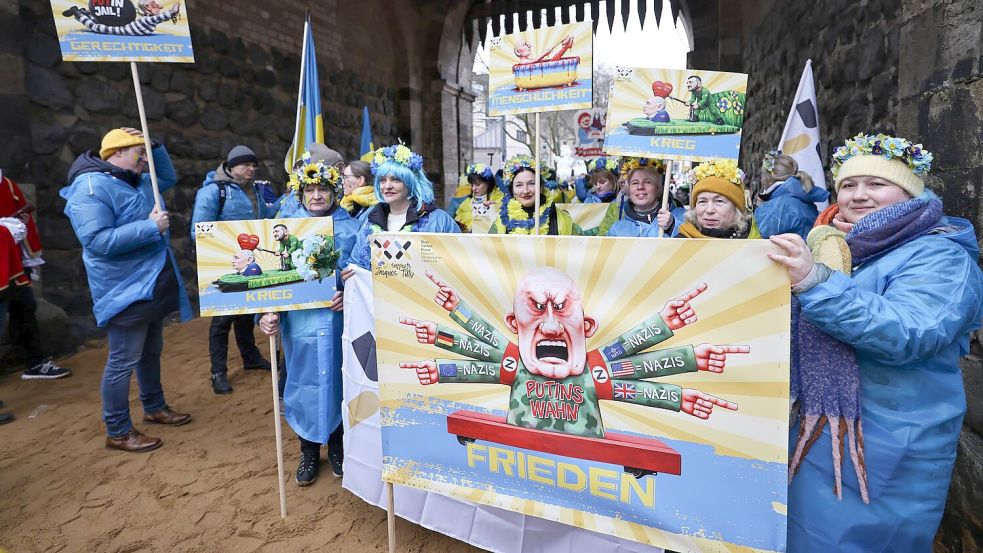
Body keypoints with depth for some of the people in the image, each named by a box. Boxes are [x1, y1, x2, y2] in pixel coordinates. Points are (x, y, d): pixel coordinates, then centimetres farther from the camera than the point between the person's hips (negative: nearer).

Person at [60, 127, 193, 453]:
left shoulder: (138, 181, 10)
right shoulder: (91, 187, -18)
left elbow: (169, 178, 26)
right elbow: (97, 240, -26)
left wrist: (154, 145, 10)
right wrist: (150, 227, -25)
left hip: (152, 285, 10)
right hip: (126, 290, -9)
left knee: (151, 352, 20)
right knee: (123, 361, -1)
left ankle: (154, 407, 36)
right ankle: (117, 432, 12)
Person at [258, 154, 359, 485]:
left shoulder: (350, 228, 3)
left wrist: (349, 296, -15)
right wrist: (269, 312, -9)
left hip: (339, 321, 0)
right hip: (300, 321, 0)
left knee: (337, 383, 10)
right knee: (304, 385, 9)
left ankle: (337, 447, 31)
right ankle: (309, 452, 28)